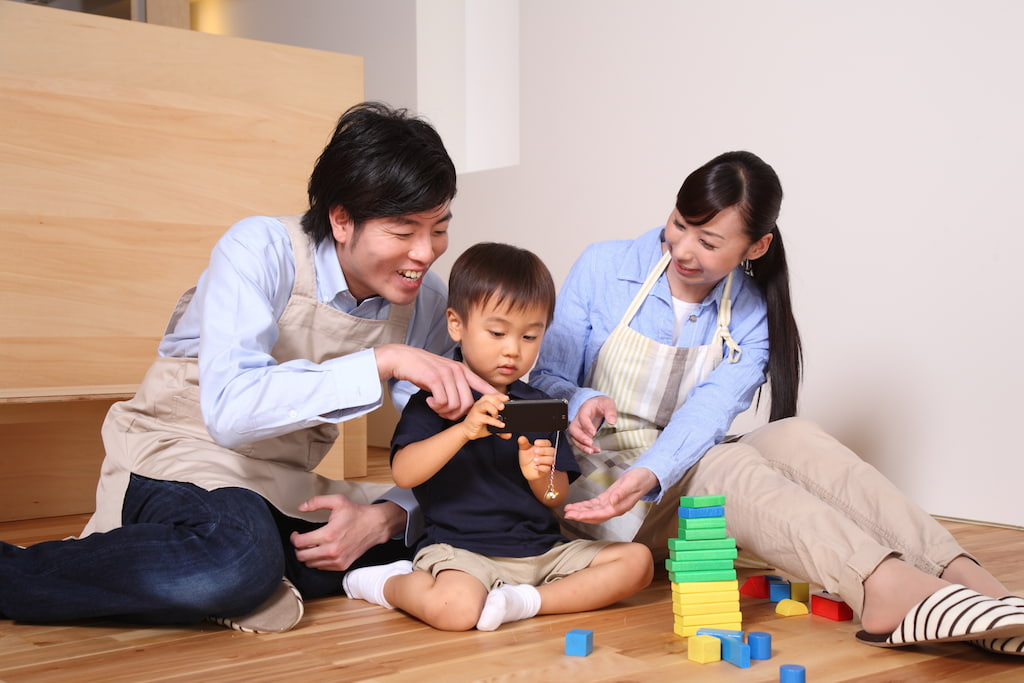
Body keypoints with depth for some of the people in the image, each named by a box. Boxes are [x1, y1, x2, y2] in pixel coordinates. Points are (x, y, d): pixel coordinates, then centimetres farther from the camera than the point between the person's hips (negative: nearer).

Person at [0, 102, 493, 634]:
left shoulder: (426, 302, -3)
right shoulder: (260, 250, -18)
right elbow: (231, 410, -33)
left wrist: (382, 518, -22)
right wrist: (385, 360, -36)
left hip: (286, 487, 6)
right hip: (180, 456, -6)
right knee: (238, 558, -39)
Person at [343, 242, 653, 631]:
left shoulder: (539, 406, 11)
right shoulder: (434, 401, -1)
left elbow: (556, 499, 11)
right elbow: (403, 474, -16)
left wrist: (541, 475, -13)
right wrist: (464, 430, -27)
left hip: (540, 550, 5)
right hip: (459, 550, -5)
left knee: (637, 560, -7)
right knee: (453, 608, -35)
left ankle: (527, 602, -13)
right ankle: (390, 583, -2)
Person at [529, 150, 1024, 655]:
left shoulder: (752, 315, 0)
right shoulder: (603, 268, -4)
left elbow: (709, 410, -18)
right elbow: (546, 380, 0)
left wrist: (647, 475, -37)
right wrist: (581, 402, -25)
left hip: (680, 478, 3)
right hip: (597, 481, -2)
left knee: (792, 436, -27)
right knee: (729, 466, -32)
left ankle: (958, 574, -41)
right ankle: (884, 587, -54)